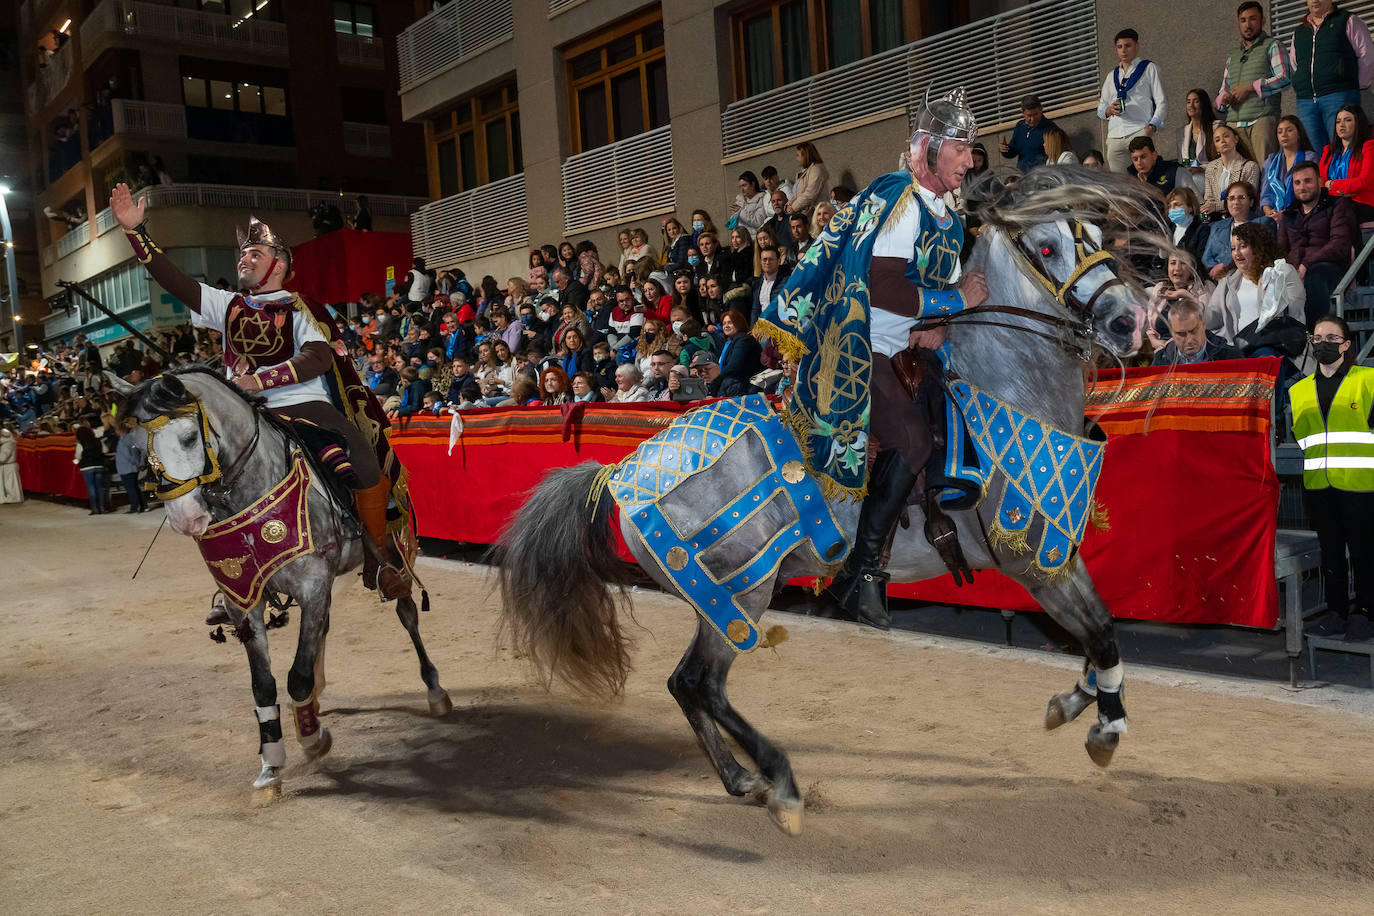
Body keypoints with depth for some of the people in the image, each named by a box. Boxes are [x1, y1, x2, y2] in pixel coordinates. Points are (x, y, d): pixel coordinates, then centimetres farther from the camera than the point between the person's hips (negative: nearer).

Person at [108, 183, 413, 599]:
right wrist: (134, 230, 1)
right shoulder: (228, 306, 17)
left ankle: (381, 556, -9)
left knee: (363, 459, -27)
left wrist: (259, 380, -20)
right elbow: (173, 279, 10)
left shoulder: (298, 308, 5)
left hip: (306, 407, -4)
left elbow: (319, 358, -11)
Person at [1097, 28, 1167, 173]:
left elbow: (1161, 102, 5)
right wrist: (1109, 110, 0)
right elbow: (1100, 109, 26)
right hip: (1114, 136, 4)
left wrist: (1152, 126, -13)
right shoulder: (1112, 75, 27)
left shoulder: (1149, 69, 13)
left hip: (1140, 131, -4)